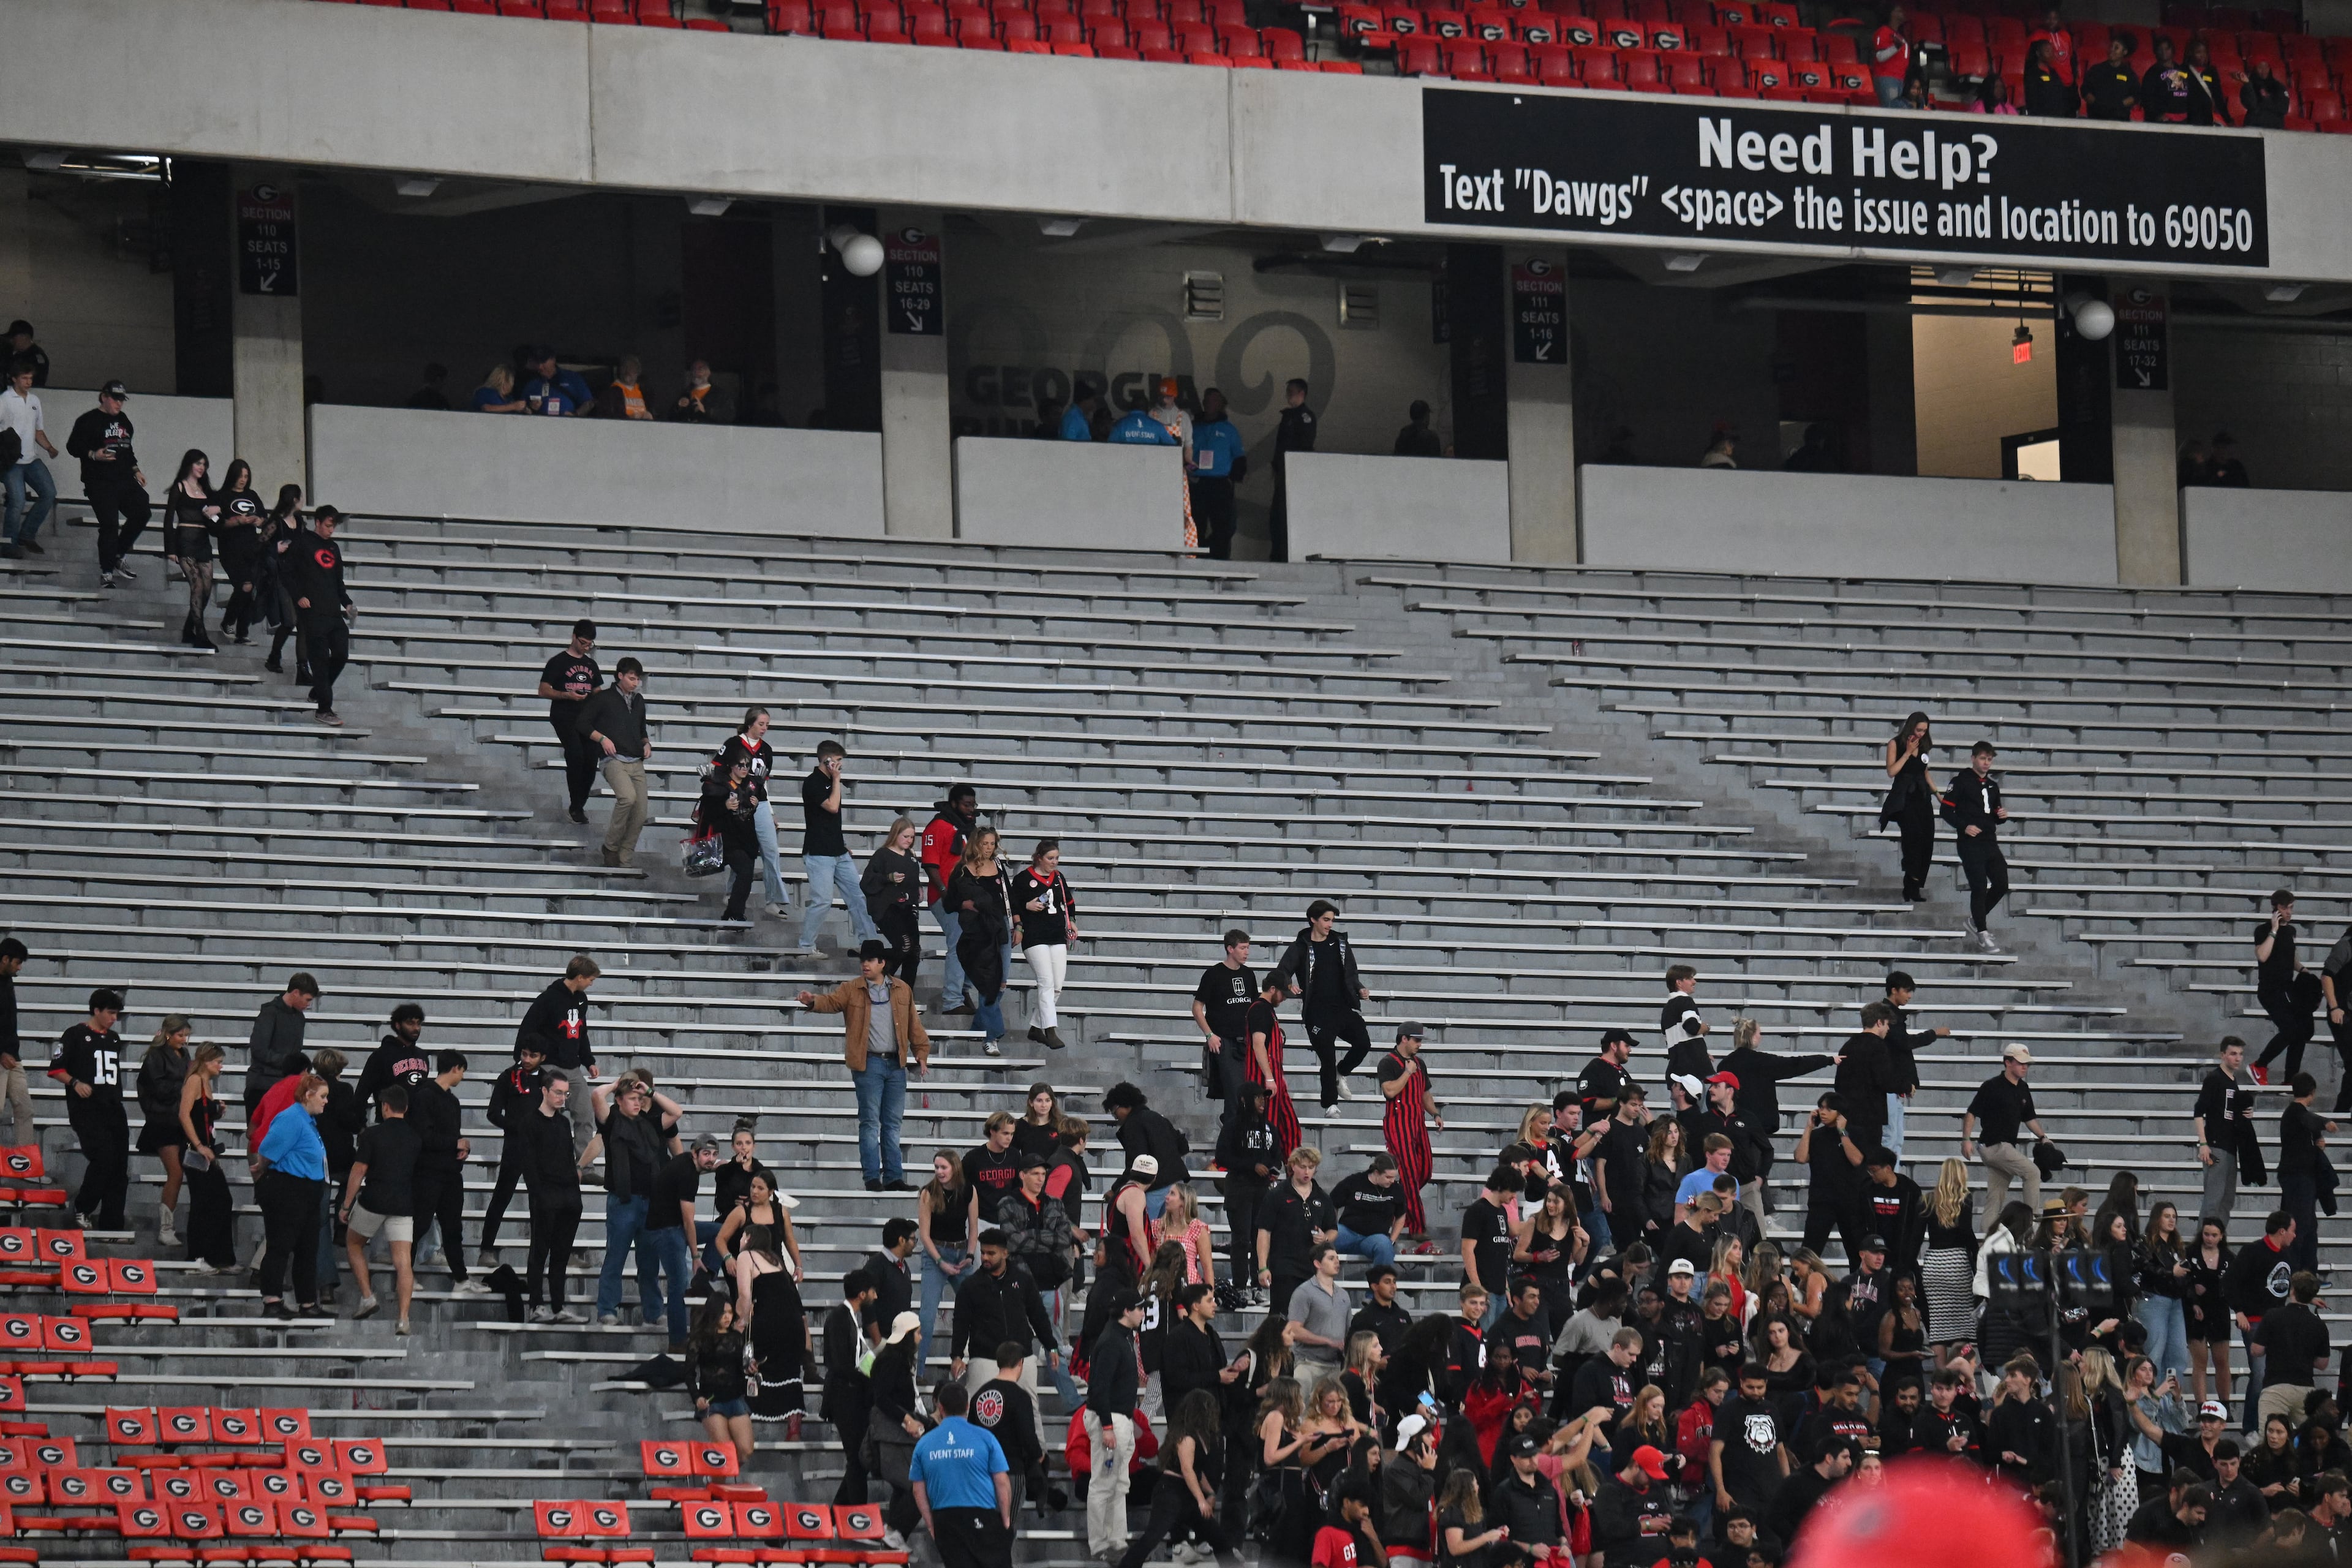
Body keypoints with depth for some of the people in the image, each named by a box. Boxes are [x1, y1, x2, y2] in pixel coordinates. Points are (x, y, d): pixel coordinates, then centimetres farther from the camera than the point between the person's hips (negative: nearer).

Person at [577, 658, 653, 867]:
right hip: (615, 761, -6)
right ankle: (611, 846, -14)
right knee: (628, 797, -31)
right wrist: (602, 738, -10)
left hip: (637, 763, 6)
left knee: (639, 816, -4)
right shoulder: (604, 699, 3)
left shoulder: (639, 701, 20)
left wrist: (646, 743, 13)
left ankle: (625, 860, 6)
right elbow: (581, 723, 3)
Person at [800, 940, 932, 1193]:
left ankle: (894, 1177, 9)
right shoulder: (852, 990, 2)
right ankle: (872, 1178, -4)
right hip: (868, 1064, -3)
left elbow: (914, 1025, 13)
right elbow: (832, 1001, -14)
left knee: (893, 1123, 7)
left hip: (896, 1064, 3)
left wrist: (921, 1054, 7)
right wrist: (813, 1001, -35)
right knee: (870, 1122, -5)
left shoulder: (902, 990, 10)